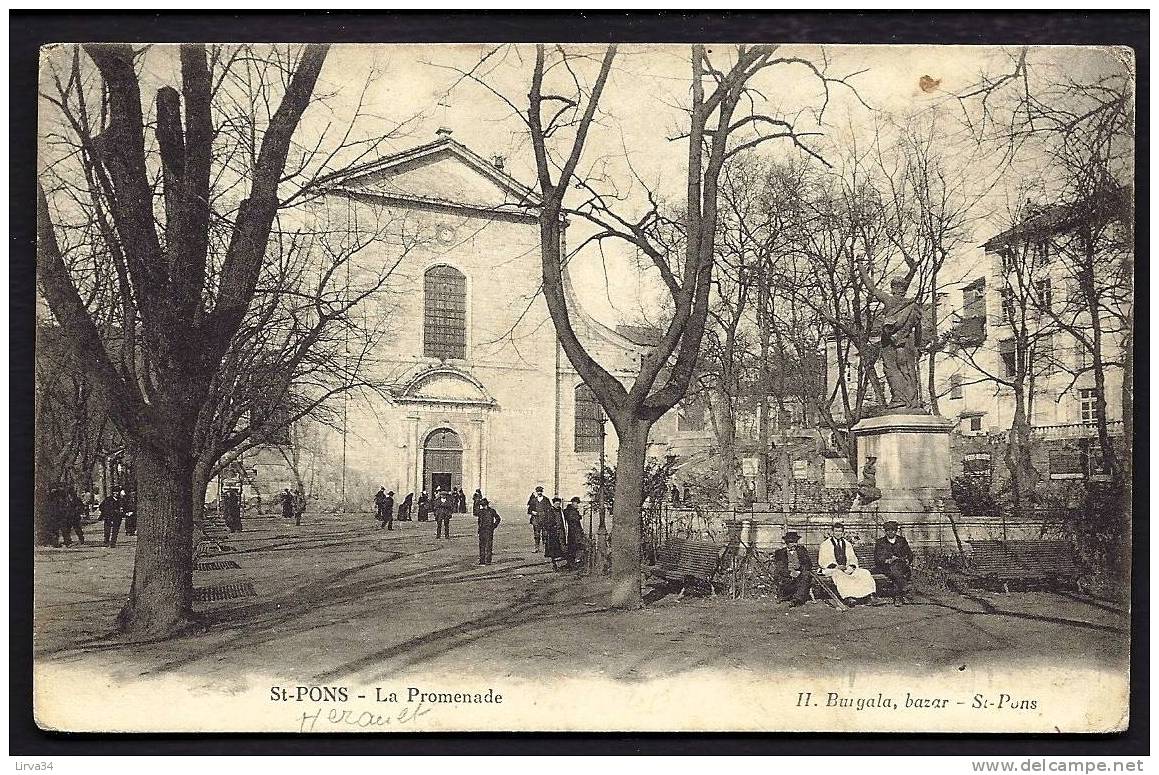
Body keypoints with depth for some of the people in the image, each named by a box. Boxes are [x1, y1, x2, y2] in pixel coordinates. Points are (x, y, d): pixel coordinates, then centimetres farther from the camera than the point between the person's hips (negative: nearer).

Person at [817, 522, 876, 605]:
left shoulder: (847, 544, 19)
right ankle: (848, 598, -50)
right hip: (831, 569, -5)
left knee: (864, 573, -18)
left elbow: (852, 559, 12)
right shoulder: (826, 544, 4)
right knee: (839, 574, -39)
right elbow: (823, 561, -4)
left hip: (847, 569, 5)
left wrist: (851, 567, -11)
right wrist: (836, 566, -19)